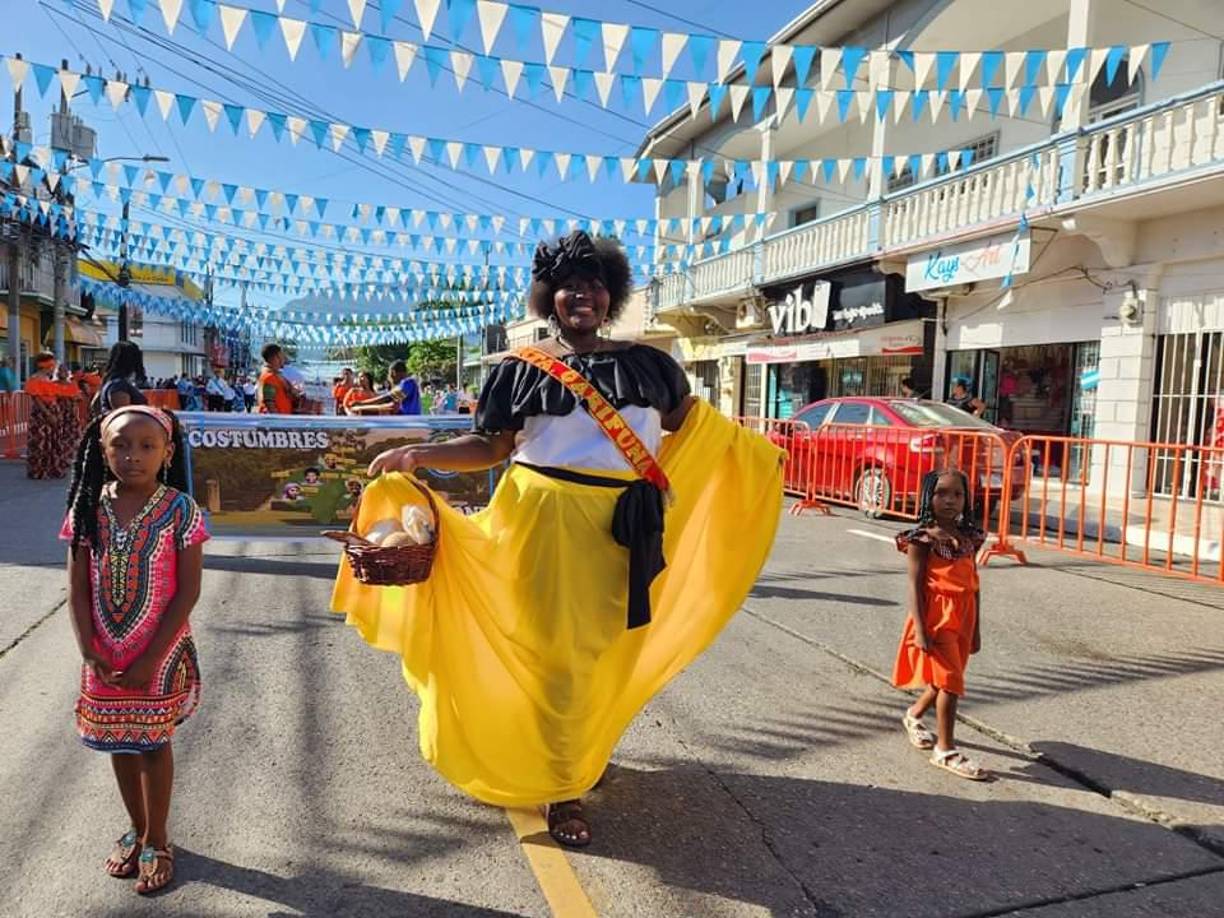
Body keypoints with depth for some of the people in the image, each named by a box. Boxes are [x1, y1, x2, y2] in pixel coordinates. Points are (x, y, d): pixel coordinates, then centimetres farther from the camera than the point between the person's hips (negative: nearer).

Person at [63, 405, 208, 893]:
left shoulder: (179, 510, -15)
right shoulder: (88, 509, -6)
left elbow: (188, 591, -13)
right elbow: (78, 587, -2)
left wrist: (151, 658, -15)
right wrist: (90, 651, -10)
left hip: (160, 654, -3)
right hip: (105, 656, 3)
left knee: (153, 742, 10)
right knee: (119, 741, 17)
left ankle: (156, 840, 29)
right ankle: (137, 829, 38)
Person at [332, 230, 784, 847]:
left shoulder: (647, 363, 6)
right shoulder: (522, 368, -2)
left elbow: (687, 423, 18)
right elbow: (492, 447, -3)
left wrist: (752, 451, 23)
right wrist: (419, 456, -14)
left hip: (625, 529, 4)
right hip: (549, 521, -3)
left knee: (605, 649, 15)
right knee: (558, 653, 2)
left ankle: (586, 750, 42)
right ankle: (562, 790, 20)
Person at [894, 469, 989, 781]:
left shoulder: (969, 538, 7)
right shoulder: (923, 539, -10)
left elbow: (974, 585, 11)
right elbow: (915, 585, -12)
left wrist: (976, 629, 12)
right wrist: (920, 629, -17)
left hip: (962, 620, 6)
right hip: (936, 618, -6)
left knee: (945, 679, 17)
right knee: (949, 681, -6)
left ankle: (914, 715, 43)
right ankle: (946, 750, 7)